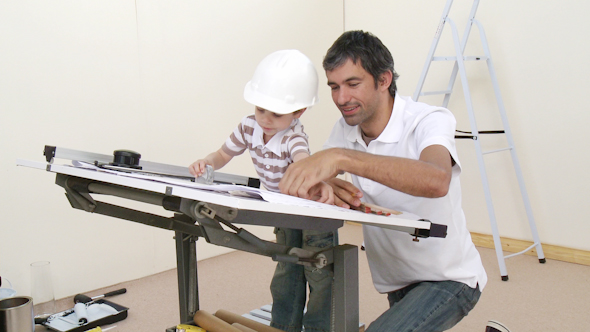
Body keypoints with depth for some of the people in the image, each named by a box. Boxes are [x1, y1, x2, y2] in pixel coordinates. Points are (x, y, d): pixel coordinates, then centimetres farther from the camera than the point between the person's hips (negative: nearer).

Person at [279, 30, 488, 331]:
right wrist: (323, 188, -31)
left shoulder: (430, 121, -23)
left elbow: (435, 181, -45)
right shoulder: (345, 130, -2)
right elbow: (304, 182, -6)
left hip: (449, 278, -7)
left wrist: (340, 157, -54)